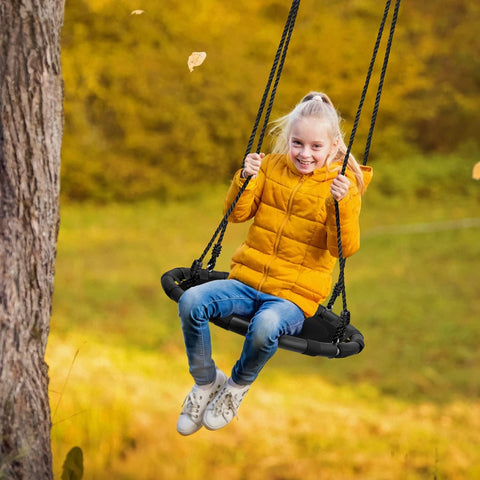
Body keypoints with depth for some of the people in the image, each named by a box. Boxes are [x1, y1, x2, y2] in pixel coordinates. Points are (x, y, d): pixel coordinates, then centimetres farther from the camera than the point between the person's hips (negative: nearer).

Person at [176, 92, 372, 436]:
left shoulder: (342, 185, -2)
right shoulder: (272, 166, 8)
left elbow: (346, 248, -12)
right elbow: (237, 213, 10)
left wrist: (340, 205, -27)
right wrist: (245, 179, -8)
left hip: (295, 296, -4)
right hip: (247, 281, 4)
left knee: (265, 326, -38)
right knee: (191, 302, -24)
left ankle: (238, 385, -4)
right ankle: (206, 381, 0)